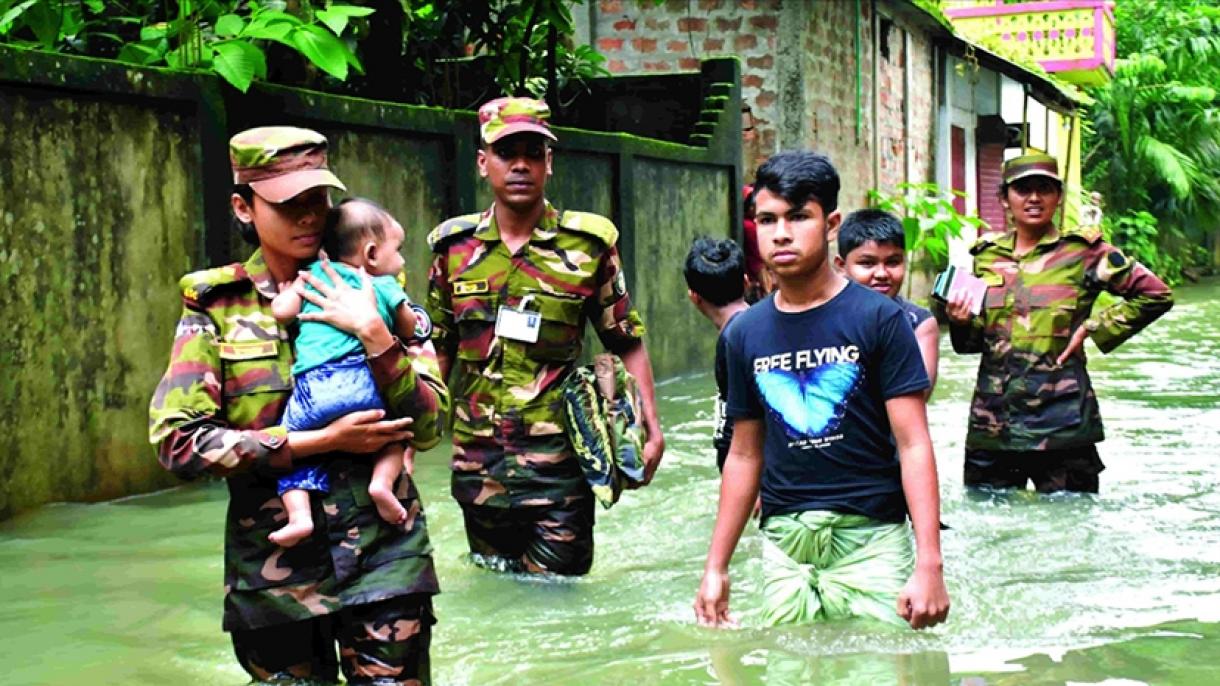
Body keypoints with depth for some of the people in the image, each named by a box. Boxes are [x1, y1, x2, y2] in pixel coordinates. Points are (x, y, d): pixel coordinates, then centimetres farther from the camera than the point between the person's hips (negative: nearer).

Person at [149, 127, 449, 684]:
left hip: (383, 552, 0)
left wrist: (373, 334, -16)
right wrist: (324, 440, -13)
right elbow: (177, 440, -10)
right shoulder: (217, 307, 1)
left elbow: (427, 427, -1)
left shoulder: (365, 292, 5)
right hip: (274, 564, 0)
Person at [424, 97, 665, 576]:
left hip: (558, 461, -3)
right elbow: (439, 351, 14)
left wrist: (650, 427, -5)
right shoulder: (454, 246, 5)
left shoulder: (588, 244, -1)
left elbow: (627, 343, 3)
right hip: (477, 462, 3)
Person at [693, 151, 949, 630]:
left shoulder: (877, 318, -3)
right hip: (784, 545, 4)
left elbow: (914, 446, -6)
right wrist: (716, 566, 15)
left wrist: (929, 563, -14)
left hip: (872, 539, -3)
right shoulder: (746, 332, 9)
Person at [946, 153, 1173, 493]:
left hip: (1060, 423, -3)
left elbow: (1156, 295, 0)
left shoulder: (1082, 251, -1)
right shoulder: (986, 255, 10)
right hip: (992, 422, 4)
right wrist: (961, 322, -5)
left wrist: (1093, 328, -5)